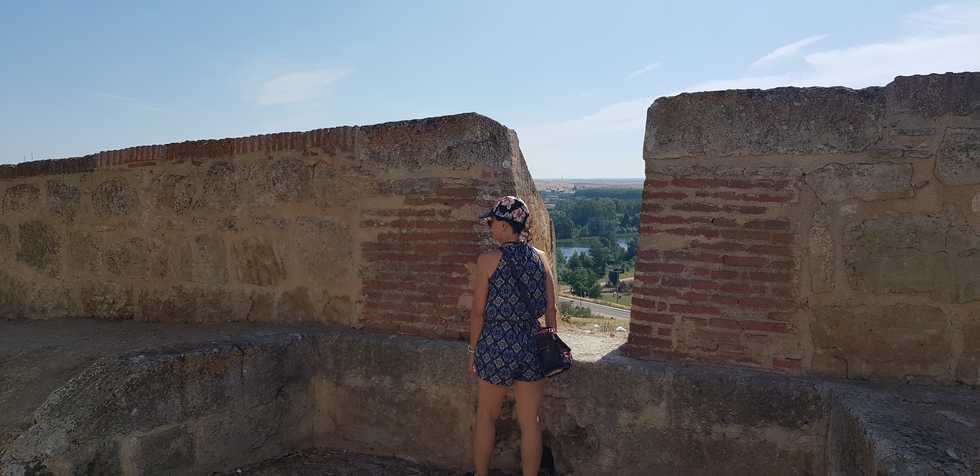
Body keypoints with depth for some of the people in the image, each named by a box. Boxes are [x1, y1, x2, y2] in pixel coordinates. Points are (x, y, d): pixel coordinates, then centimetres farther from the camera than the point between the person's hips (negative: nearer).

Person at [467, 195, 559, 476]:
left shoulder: (488, 261, -10)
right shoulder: (541, 258, 0)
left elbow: (478, 311, -7)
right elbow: (551, 309, 3)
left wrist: (473, 351, 4)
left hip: (497, 345, -3)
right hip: (532, 345, 3)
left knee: (486, 415, 18)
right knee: (530, 422, 12)